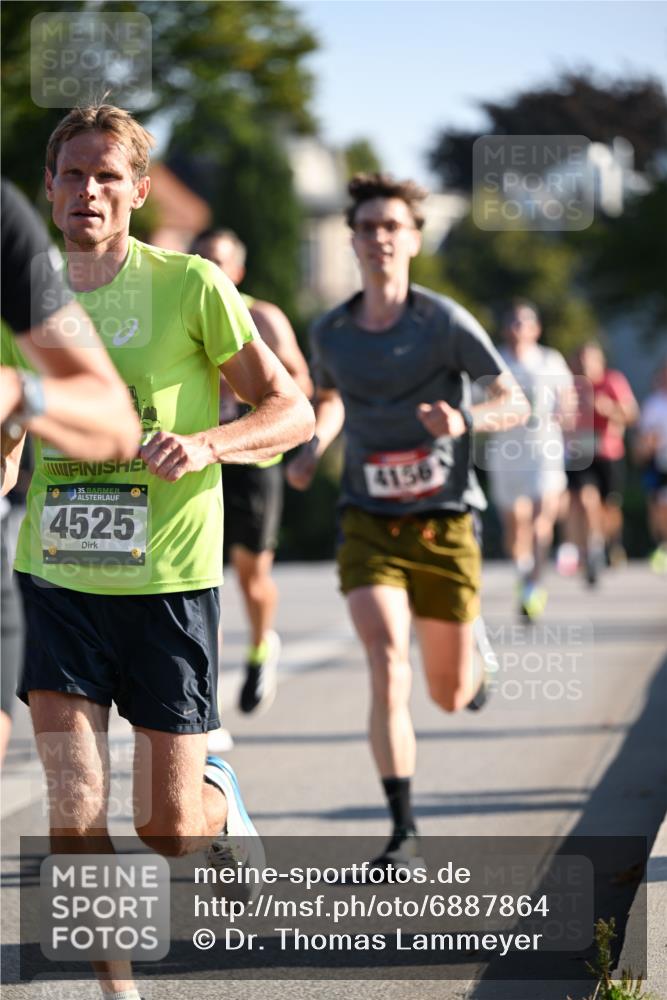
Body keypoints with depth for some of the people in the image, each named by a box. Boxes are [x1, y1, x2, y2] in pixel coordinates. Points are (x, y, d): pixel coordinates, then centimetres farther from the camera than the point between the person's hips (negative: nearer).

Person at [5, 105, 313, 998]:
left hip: (167, 583, -2)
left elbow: (293, 412, -5)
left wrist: (205, 443, -22)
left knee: (166, 825, 4)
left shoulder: (189, 285, -6)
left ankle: (221, 799, 40)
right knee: (75, 810, -9)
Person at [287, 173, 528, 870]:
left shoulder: (445, 322, -8)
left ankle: (474, 661, 48)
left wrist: (465, 421, -28)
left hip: (443, 524, -1)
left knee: (450, 695, 8)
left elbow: (516, 405, -8)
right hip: (369, 525, 1)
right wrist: (312, 449, 5)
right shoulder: (330, 333, 2)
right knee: (387, 668, -20)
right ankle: (403, 831, -16)